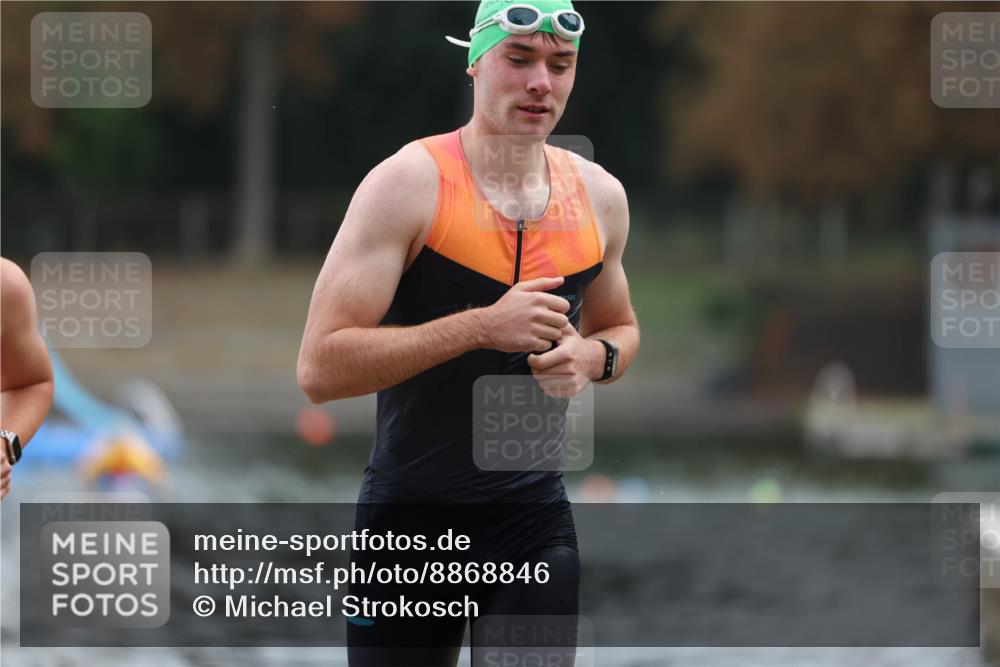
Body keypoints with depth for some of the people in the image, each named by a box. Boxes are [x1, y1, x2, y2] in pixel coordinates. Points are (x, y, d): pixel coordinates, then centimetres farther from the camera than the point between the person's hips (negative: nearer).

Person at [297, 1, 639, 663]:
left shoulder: (597, 196, 4)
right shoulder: (409, 184, -13)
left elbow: (620, 329, 23)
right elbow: (321, 367, -20)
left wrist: (593, 356, -2)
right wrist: (482, 327, -25)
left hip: (534, 511, 3)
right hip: (409, 510, -3)